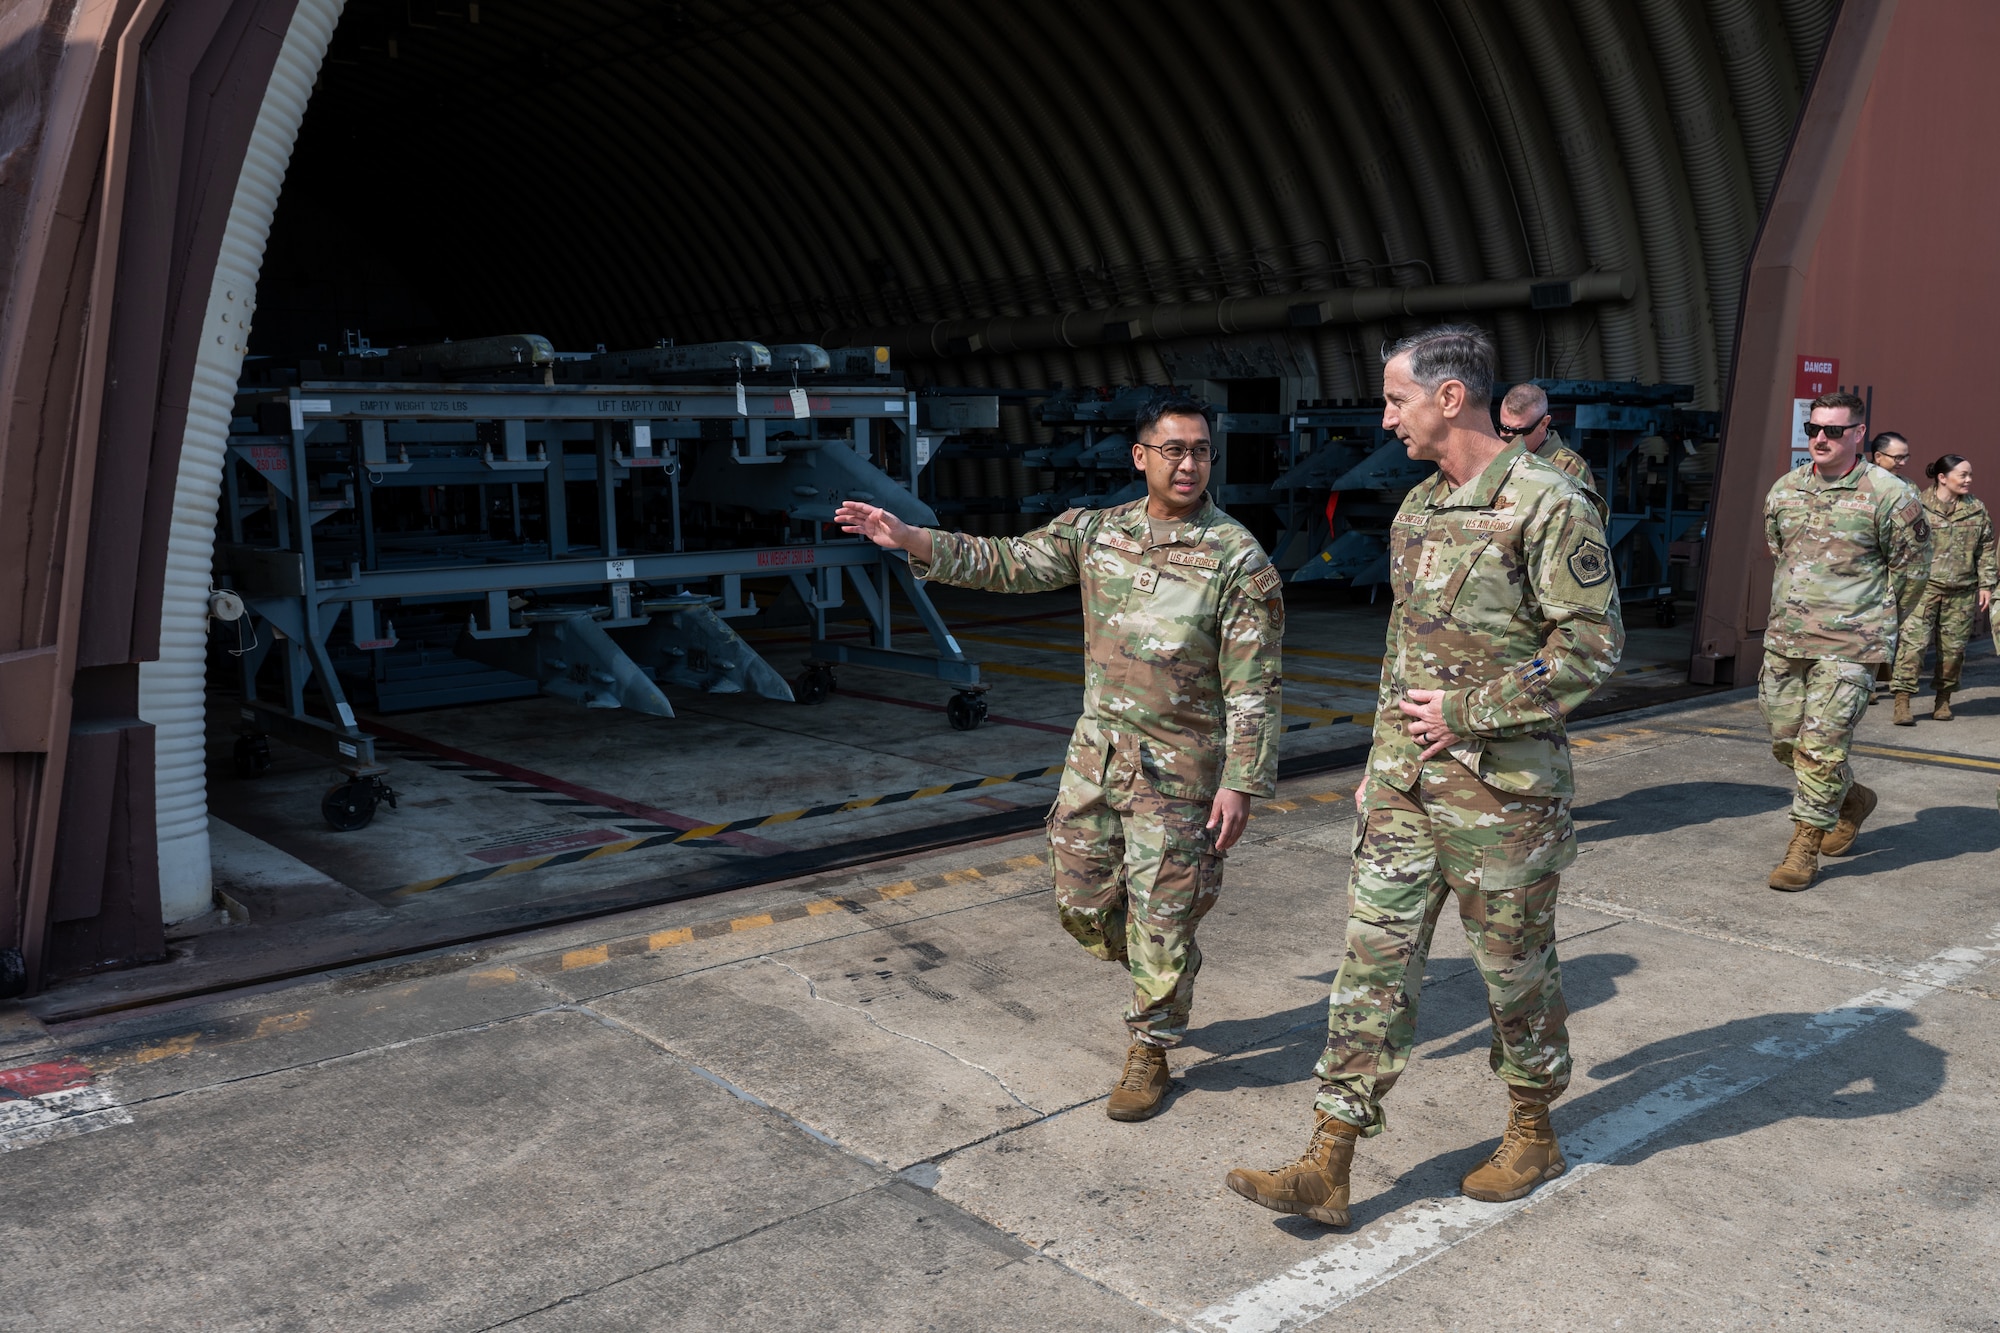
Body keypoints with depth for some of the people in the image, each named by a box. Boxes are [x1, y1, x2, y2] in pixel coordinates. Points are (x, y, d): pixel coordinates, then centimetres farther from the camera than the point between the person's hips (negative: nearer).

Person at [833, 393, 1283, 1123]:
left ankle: (1149, 1051, 24)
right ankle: (1167, 980, 41)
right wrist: (909, 539, -6)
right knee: (1082, 899, 13)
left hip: (1177, 770, -5)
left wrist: (1240, 783, -15)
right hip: (1096, 752, 5)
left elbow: (1253, 687, -12)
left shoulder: (1239, 560, -13)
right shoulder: (1096, 531, 2)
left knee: (1160, 914, 3)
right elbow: (1007, 563, 4)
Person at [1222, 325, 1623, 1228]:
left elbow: (1594, 647, -16)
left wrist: (1468, 713, -17)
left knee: (1515, 966, 10)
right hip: (1404, 776, 7)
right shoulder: (1418, 508, 11)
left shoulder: (1547, 506, -13)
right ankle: (1327, 1168, 9)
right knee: (1374, 958, 5)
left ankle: (1533, 1136, 34)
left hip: (1500, 784, -7)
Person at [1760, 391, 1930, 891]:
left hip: (1848, 646, -6)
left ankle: (1805, 848, 2)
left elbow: (1911, 566, 2)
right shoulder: (1785, 489, 8)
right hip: (1784, 639, 6)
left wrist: (1874, 622, 7)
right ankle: (1853, 799, 37)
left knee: (1822, 746, -8)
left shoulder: (1889, 496, -8)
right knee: (1785, 739, 12)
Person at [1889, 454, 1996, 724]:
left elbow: (1986, 550, 14)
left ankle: (1943, 699, 22)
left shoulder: (1977, 510, 10)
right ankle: (1902, 702, -9)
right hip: (1923, 588, -4)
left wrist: (1986, 584, 9)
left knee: (1953, 647, 8)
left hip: (1962, 592, 4)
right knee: (1913, 642, -10)